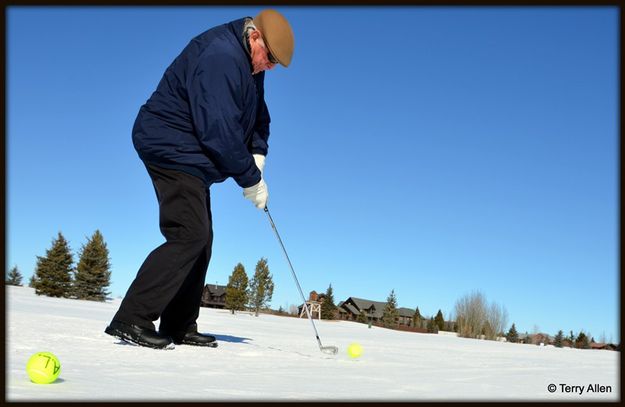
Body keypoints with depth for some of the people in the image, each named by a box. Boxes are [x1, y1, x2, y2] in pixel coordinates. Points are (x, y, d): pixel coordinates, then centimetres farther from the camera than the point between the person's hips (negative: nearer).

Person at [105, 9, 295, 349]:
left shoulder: (249, 65, 12)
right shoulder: (220, 57, -21)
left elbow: (259, 116, 21)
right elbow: (218, 131, -25)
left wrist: (258, 154, 2)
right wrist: (251, 180, -16)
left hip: (190, 159, 11)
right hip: (172, 151, -10)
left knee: (201, 239, 8)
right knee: (189, 236, -18)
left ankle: (179, 327, 13)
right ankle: (132, 320, -14)